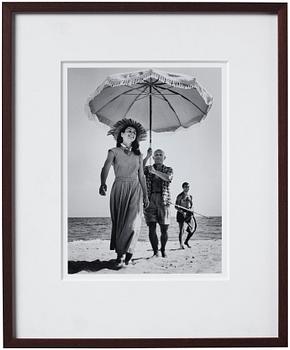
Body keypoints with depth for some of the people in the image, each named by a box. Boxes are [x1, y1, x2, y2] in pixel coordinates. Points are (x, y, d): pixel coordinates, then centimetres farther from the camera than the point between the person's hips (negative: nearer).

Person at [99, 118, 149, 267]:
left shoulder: (138, 155, 12)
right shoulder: (114, 152, 2)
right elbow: (106, 168, -14)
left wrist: (145, 195, 14)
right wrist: (103, 184, -33)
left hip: (135, 189, 2)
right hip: (119, 189, -1)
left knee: (133, 221, -13)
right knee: (119, 221, 1)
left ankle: (125, 252, -5)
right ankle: (120, 254, 8)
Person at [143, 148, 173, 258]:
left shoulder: (168, 170, 12)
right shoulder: (148, 168, 13)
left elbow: (168, 178, -12)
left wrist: (155, 172, -22)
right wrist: (147, 157, -16)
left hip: (163, 201, 0)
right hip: (150, 200, 0)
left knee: (164, 229, 0)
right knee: (152, 228, -8)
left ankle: (163, 250, 19)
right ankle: (155, 252, -2)